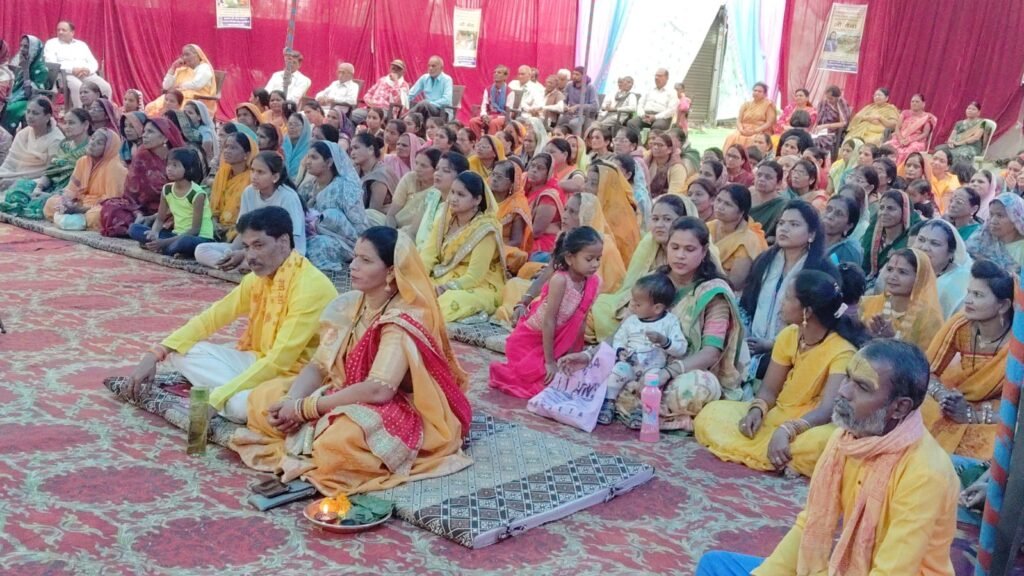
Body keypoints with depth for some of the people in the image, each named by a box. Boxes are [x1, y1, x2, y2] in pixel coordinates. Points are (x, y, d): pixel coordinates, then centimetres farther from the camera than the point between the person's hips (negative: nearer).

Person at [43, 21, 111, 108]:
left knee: (105, 87, -23)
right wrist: (72, 69, -17)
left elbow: (94, 63, 15)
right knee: (78, 87, -38)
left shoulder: (81, 44, 22)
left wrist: (88, 69, -10)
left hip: (87, 74, 4)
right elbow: (51, 64, -5)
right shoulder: (51, 43, 10)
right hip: (65, 74, -4)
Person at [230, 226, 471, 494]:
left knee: (340, 441, -38)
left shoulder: (404, 320, -22)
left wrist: (304, 409, -26)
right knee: (263, 398, 0)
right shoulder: (347, 305, 1)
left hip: (396, 414, -8)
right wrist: (291, 403, -19)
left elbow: (379, 390, -31)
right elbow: (318, 366, 2)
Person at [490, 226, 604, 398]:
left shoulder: (594, 282, -12)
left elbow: (581, 320, -4)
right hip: (530, 338, -6)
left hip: (555, 340, 6)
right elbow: (548, 321, -27)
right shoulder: (560, 280, -29)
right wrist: (549, 362, -22)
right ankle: (502, 371, 11)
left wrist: (572, 354, -5)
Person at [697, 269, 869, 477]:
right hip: (776, 415, 7)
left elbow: (828, 409, -28)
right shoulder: (788, 335, 0)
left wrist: (786, 431, -44)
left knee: (820, 443, -43)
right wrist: (756, 410, -19)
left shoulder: (842, 351, -19)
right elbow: (769, 389, 4)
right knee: (711, 414, -14)